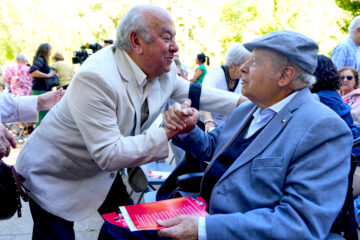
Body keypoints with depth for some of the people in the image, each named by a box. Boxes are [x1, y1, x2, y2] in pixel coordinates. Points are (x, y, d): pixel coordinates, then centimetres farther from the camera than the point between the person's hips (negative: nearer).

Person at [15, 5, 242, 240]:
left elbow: (190, 92, 10)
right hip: (55, 177, -7)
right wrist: (168, 133, -34)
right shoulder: (95, 78, -35)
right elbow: (109, 155, -35)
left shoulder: (164, 71, -11)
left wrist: (242, 101, 3)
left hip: (103, 171, 7)